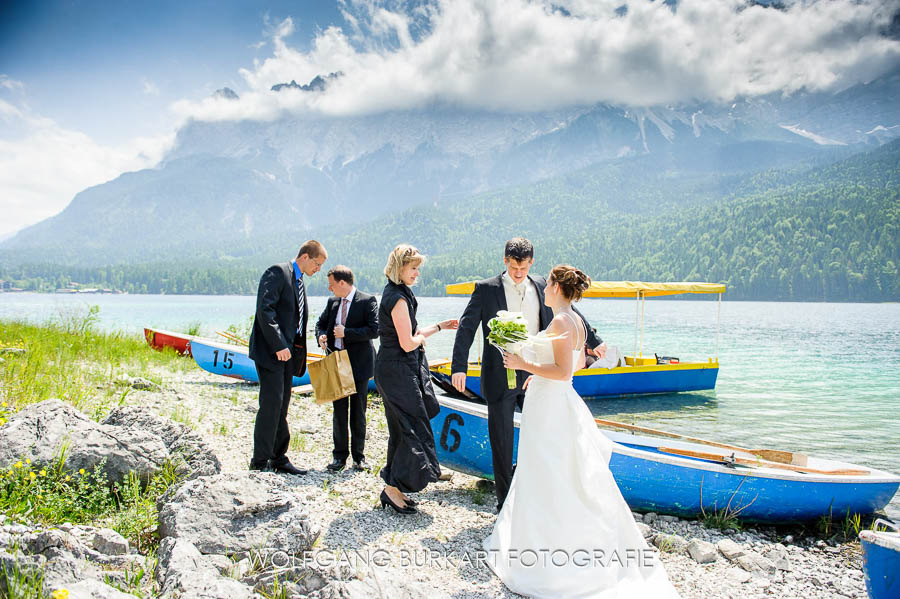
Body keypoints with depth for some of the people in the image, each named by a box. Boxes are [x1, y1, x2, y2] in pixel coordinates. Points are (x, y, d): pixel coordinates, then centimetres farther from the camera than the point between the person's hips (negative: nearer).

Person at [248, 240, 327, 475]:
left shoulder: (299, 281, 20)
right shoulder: (278, 272, -8)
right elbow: (264, 309, -19)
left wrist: (298, 352, 13)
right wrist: (279, 346, -21)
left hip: (287, 351, 9)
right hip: (271, 351, -9)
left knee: (281, 406, 11)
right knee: (271, 403, -9)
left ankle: (279, 458, 17)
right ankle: (260, 461, -2)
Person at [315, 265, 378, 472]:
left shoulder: (367, 301, -7)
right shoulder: (332, 302, 11)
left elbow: (374, 329, -15)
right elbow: (321, 323, 23)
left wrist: (347, 333, -18)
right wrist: (321, 336, 1)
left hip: (359, 365, -4)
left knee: (358, 412, 5)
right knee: (339, 411, 6)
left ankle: (359, 457, 15)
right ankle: (340, 456, 15)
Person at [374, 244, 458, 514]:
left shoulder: (396, 294, 13)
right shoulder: (398, 299, -18)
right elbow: (408, 343, -21)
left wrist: (438, 326, 16)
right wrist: (422, 337, -1)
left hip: (395, 370, 10)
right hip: (398, 371, -10)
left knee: (402, 430, 15)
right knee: (413, 429, -4)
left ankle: (394, 485, 22)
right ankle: (392, 489, 4)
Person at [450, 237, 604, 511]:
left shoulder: (542, 286, 6)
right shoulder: (486, 289, -5)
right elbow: (466, 328, -8)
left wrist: (594, 341, 27)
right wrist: (459, 367, -19)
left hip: (534, 376, 3)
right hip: (500, 378, -3)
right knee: (502, 443, 5)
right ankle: (505, 505, 18)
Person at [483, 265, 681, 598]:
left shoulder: (561, 321, -19)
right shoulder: (576, 321, 10)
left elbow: (563, 371, -25)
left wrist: (523, 364, -20)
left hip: (549, 407, -10)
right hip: (559, 401, 10)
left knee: (546, 482, -1)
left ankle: (548, 561, 8)